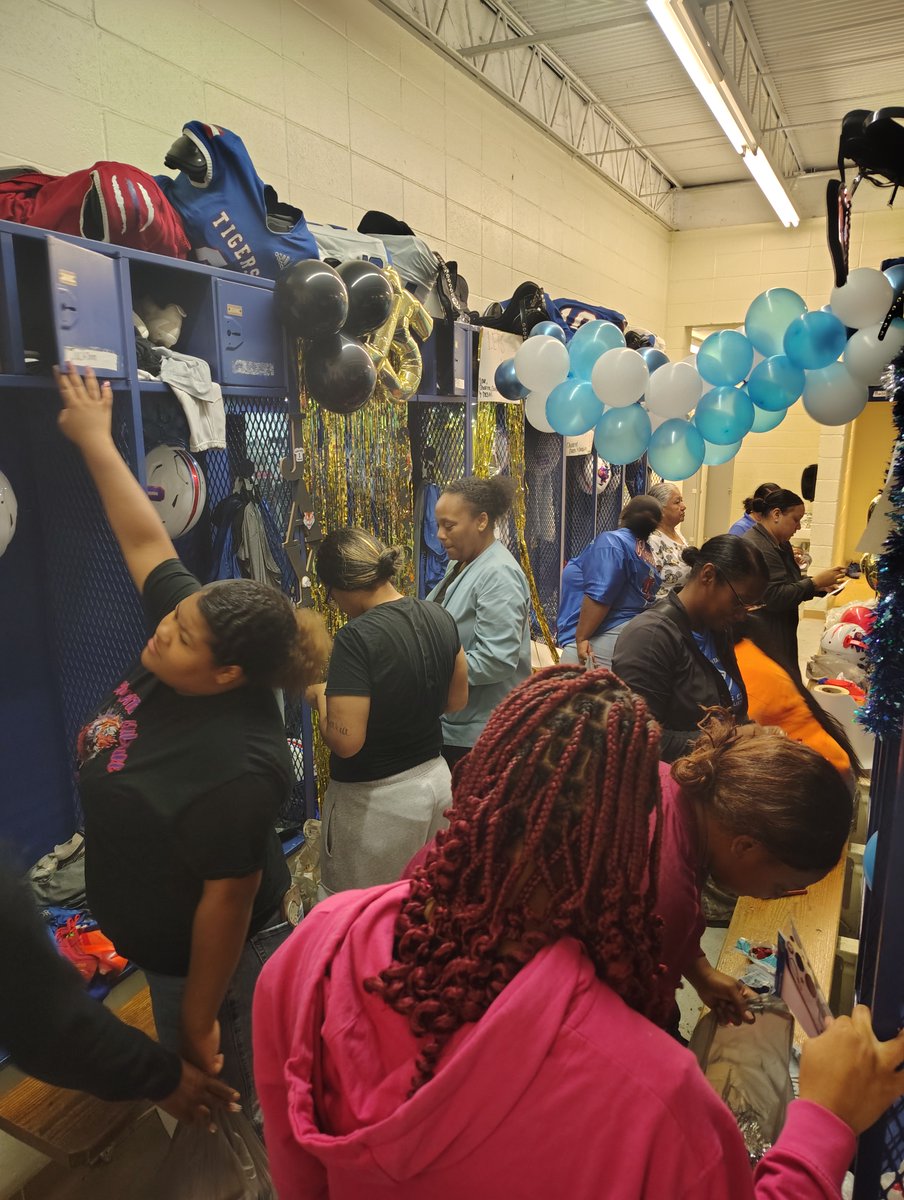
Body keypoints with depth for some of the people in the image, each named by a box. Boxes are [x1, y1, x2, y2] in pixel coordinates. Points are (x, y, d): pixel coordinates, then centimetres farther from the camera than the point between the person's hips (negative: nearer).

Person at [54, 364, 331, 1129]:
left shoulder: (235, 767, -38)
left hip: (215, 957, -8)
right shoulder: (179, 651, -17)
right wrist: (94, 438, -1)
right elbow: (146, 540, -8)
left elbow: (228, 900, -27)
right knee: (188, 1092, 30)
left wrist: (198, 1016, -14)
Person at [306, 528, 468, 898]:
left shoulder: (357, 638, -24)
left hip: (377, 799, -7)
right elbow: (457, 700, 9)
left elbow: (345, 741, -25)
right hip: (436, 779, 7)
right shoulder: (440, 617, -3)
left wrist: (320, 695, -8)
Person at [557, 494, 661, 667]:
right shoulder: (646, 553, 14)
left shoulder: (611, 541, -12)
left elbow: (598, 595, -22)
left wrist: (581, 638, -20)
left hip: (602, 638, -9)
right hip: (625, 635, 9)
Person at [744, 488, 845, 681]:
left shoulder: (781, 543, 13)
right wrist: (815, 582, -17)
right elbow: (775, 597, -24)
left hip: (779, 637, 10)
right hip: (763, 641, -10)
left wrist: (821, 586, 3)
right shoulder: (756, 547, -20)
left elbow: (791, 582, 20)